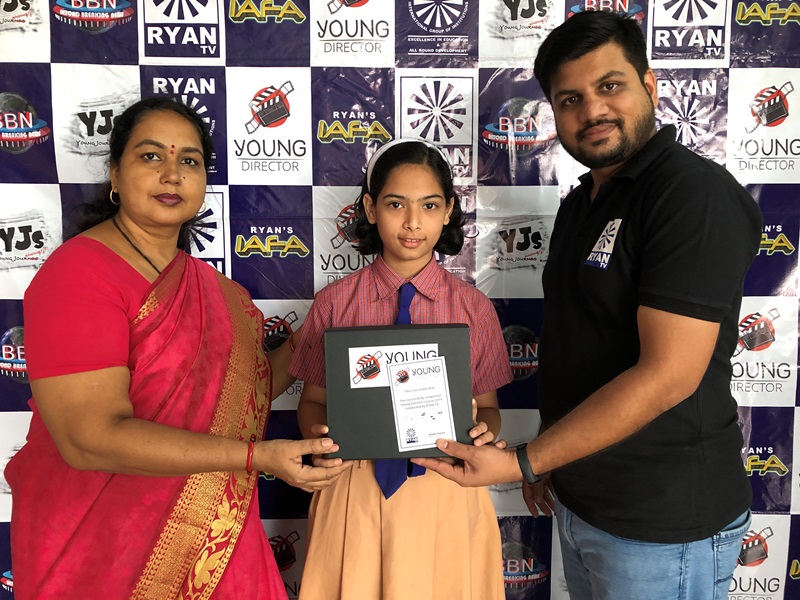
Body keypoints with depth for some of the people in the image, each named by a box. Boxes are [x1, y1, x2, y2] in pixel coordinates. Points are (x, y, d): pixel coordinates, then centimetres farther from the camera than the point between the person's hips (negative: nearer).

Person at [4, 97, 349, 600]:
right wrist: (258, 456, -26)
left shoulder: (205, 281, 6)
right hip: (101, 551, -6)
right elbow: (91, 438, -25)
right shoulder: (79, 273, -17)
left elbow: (239, 392, 8)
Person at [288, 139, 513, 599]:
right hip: (356, 491, 0)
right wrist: (319, 435, -18)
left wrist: (485, 432, -17)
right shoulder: (334, 304, -4)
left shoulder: (474, 308, -2)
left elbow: (487, 405, 4)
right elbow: (313, 400, 2)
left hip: (447, 493, 1)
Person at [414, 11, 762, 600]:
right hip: (579, 501, 8)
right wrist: (544, 461, 12)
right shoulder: (580, 203, 9)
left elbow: (666, 374, -26)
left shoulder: (696, 193, -18)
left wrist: (520, 462, -24)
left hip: (661, 525, -7)